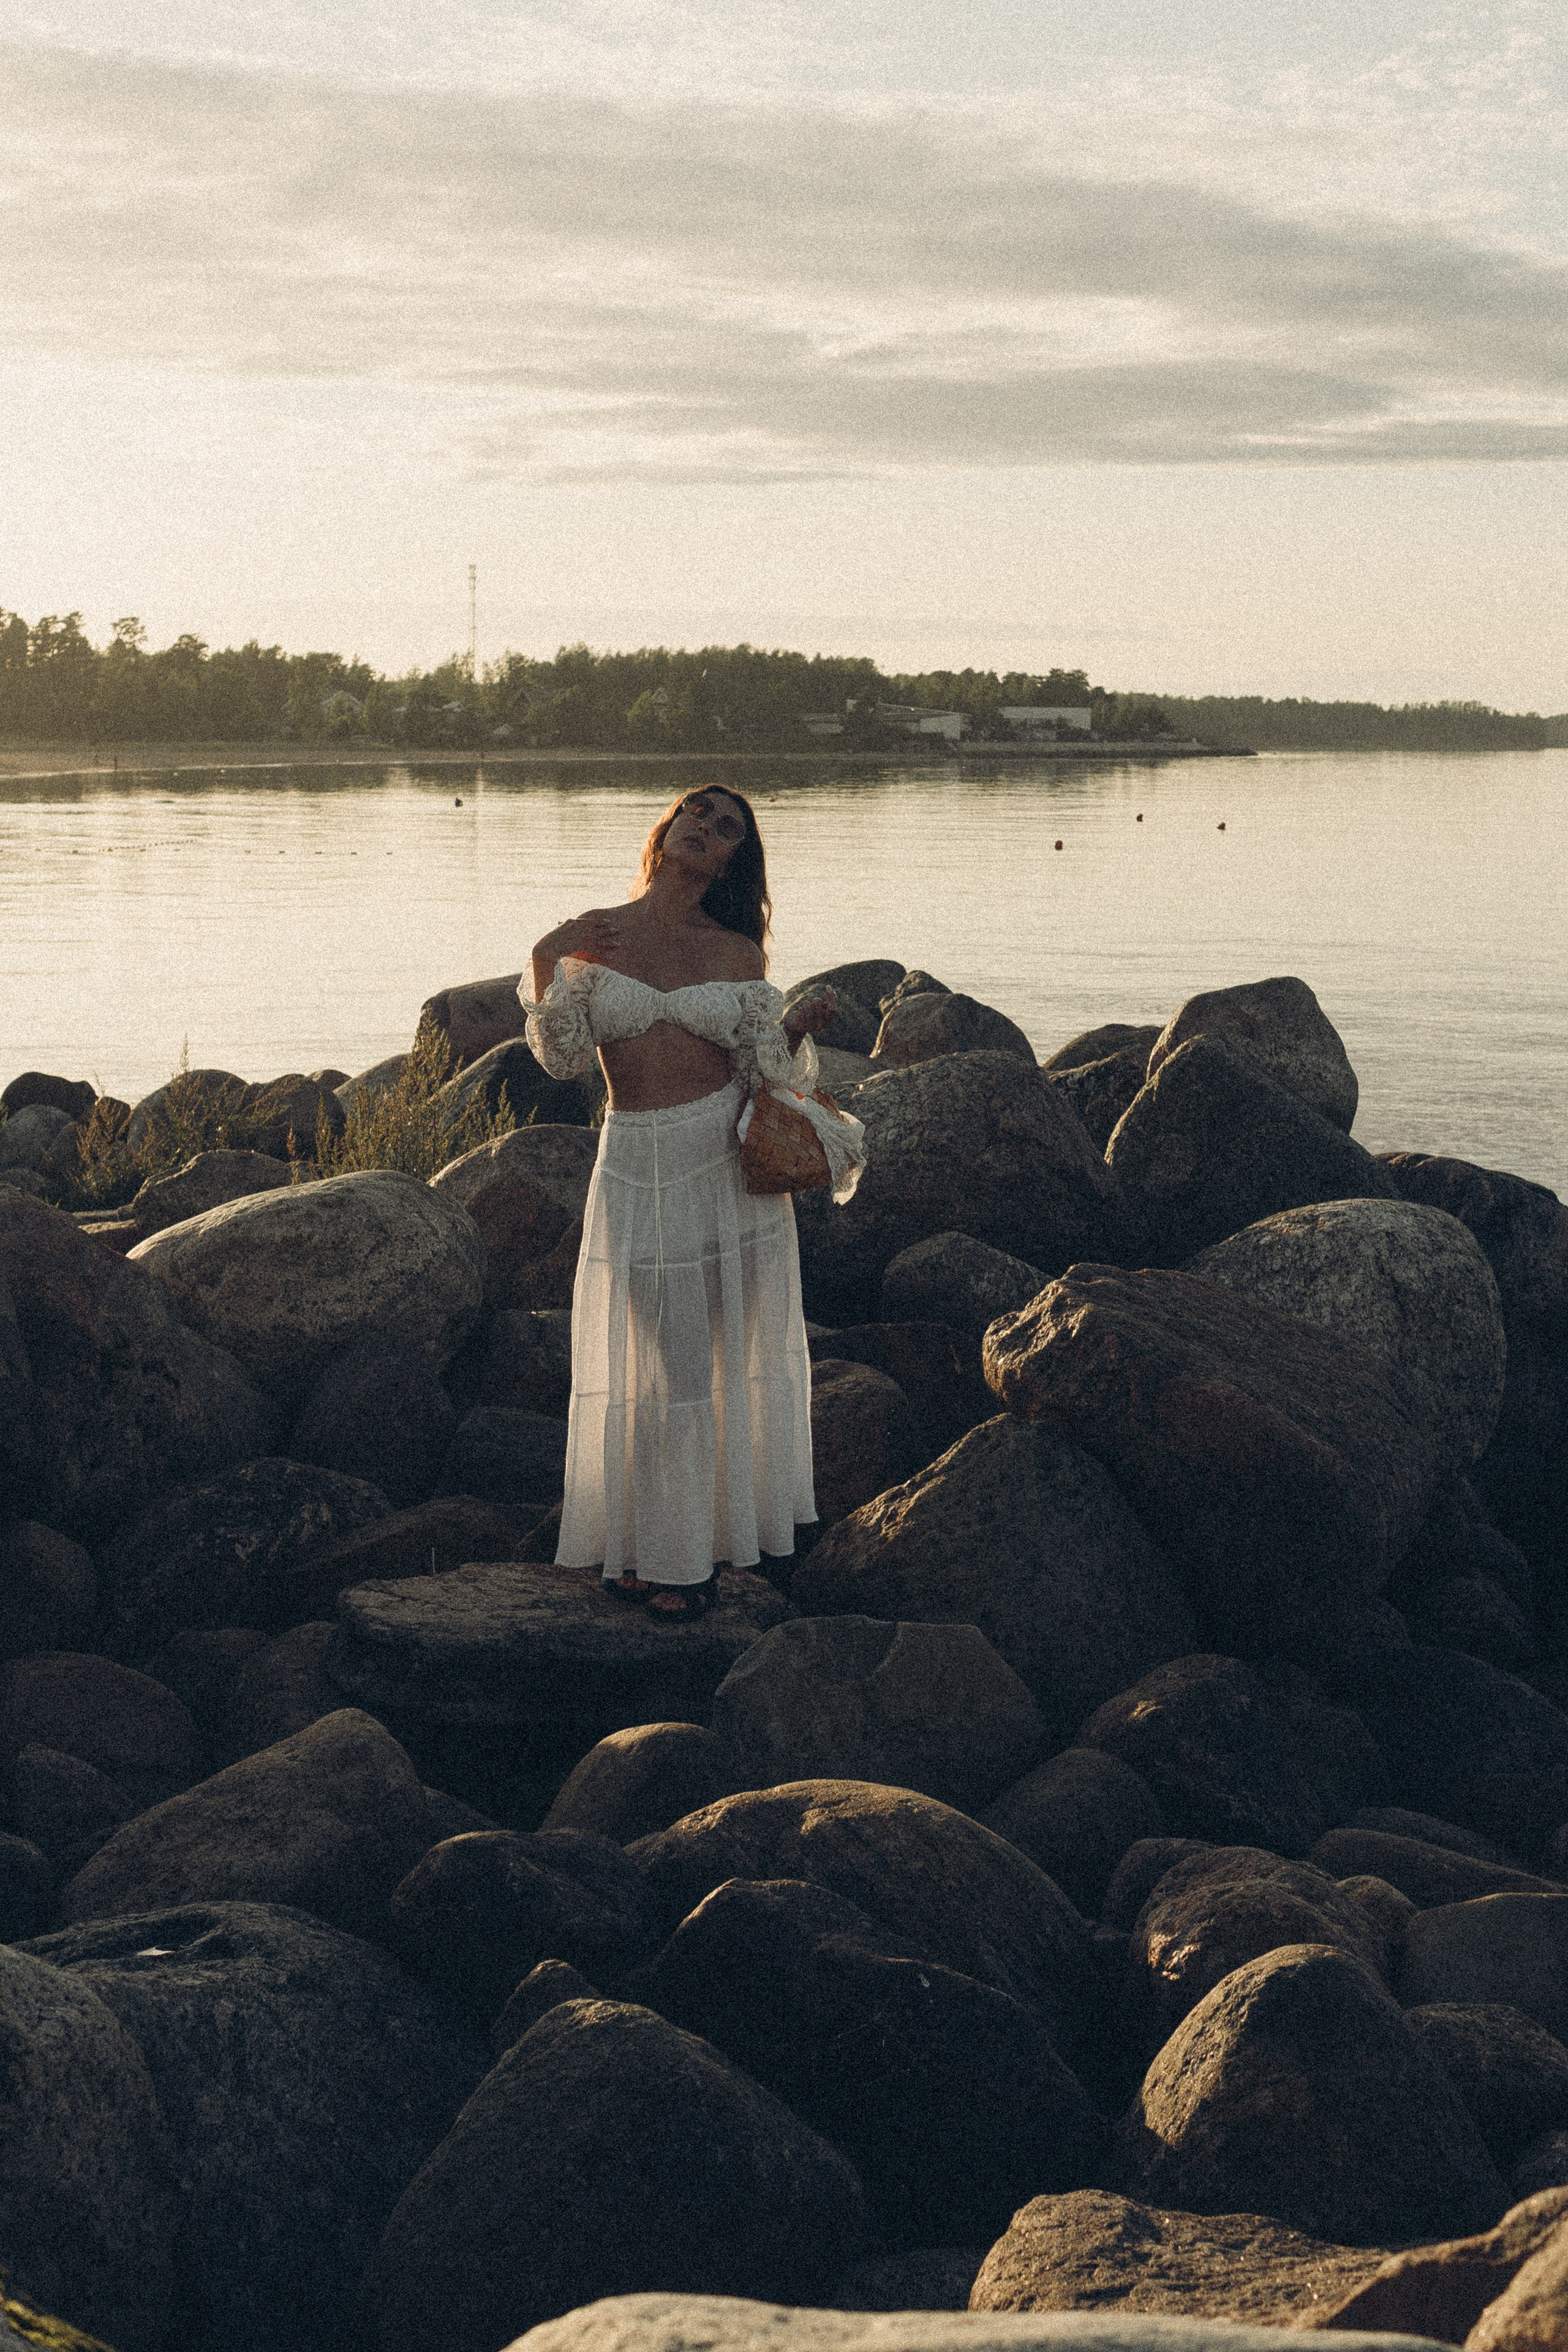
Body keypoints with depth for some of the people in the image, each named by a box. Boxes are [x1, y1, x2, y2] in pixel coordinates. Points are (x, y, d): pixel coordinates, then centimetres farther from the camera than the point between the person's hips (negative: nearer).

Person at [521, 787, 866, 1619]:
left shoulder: (736, 953, 4)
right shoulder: (590, 936, 3)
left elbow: (763, 1068, 3)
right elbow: (561, 1057, -3)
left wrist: (798, 1025, -15)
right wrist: (546, 965, -15)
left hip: (731, 1164, 2)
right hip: (640, 1167, -1)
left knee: (738, 1355, 9)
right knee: (668, 1366, 2)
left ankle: (729, 1524, 28)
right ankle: (663, 1553, 17)